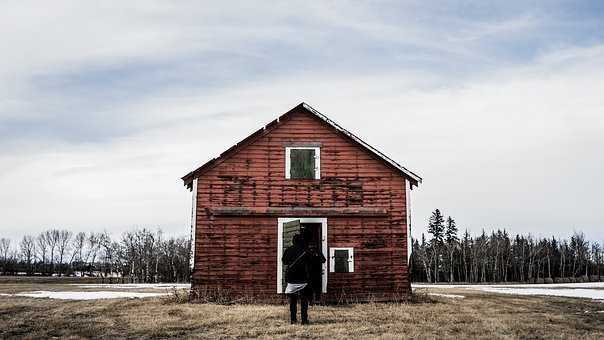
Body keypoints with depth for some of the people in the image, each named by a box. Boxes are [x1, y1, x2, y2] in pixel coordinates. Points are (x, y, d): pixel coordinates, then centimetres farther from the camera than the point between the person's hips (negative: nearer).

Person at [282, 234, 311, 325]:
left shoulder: (288, 250, 0)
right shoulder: (305, 251, -6)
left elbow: (284, 261, 14)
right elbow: (310, 263, -1)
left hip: (291, 279, 2)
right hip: (303, 279, -2)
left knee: (292, 300, 10)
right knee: (304, 301, 3)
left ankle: (293, 319, 8)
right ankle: (304, 320, 0)